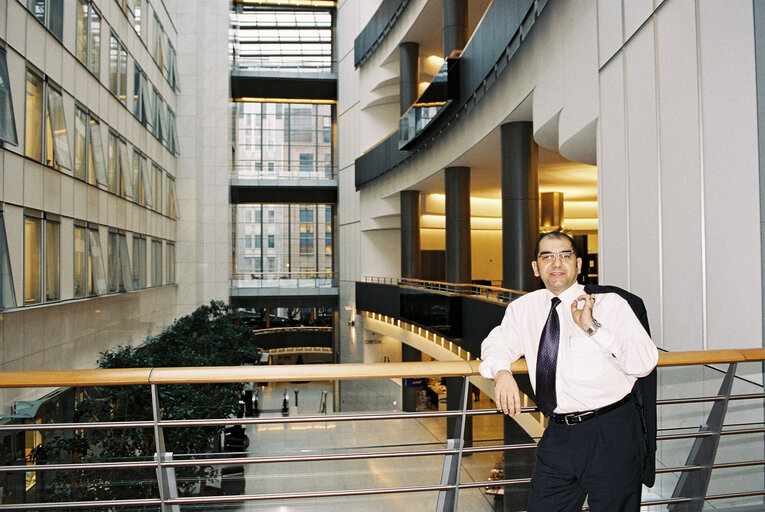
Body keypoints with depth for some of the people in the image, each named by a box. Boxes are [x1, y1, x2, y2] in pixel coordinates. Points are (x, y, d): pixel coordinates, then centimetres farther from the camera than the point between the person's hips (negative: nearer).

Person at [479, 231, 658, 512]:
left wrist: (593, 328, -20)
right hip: (558, 435, 3)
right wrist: (501, 371, -8)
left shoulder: (610, 304, -4)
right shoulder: (524, 307, 8)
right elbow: (496, 342, 13)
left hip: (611, 435, -3)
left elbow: (645, 362, -11)